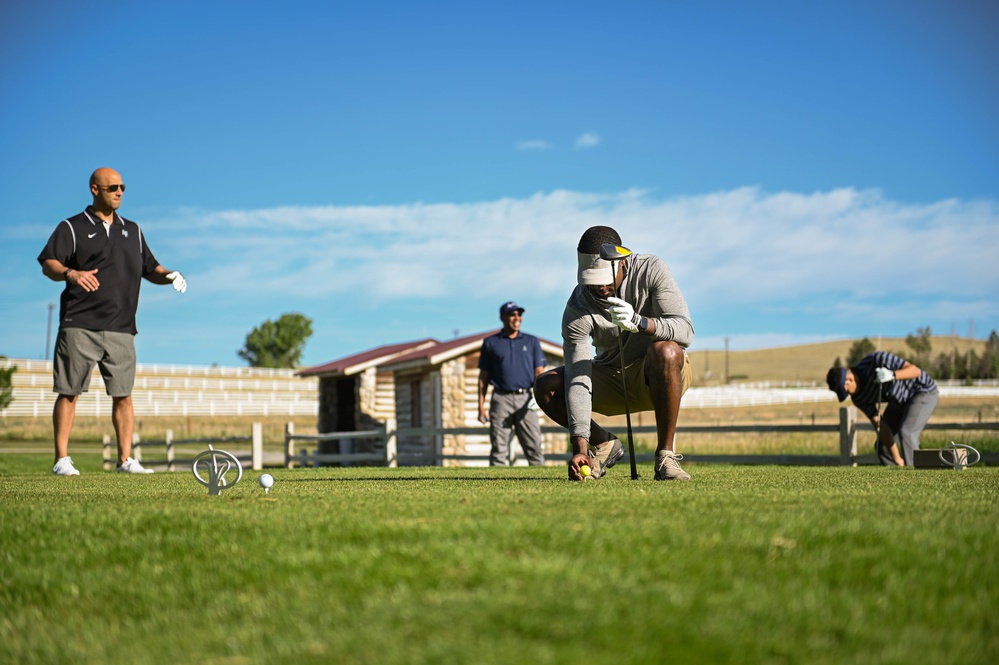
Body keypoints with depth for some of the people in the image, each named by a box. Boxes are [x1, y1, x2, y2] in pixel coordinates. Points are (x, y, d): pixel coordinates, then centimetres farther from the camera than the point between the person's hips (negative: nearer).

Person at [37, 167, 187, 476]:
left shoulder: (132, 230, 20)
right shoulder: (71, 228, 4)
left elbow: (150, 268, 23)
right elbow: (48, 263, -8)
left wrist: (169, 275, 1)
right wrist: (70, 274, -29)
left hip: (121, 328, 4)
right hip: (79, 326, -4)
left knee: (123, 395, 2)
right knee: (69, 392, -3)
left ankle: (125, 460, 7)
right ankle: (62, 459, 1)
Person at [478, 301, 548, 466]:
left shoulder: (532, 341, 14)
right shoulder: (490, 343, 11)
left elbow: (539, 372, 8)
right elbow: (483, 376, 10)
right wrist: (481, 406, 3)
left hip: (525, 399, 1)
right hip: (501, 399, -1)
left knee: (534, 445, -4)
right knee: (499, 449, -3)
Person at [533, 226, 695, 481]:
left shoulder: (651, 269, -19)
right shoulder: (577, 309, -20)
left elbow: (685, 330, -27)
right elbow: (578, 380, -27)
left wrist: (639, 322, -47)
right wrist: (579, 447, -36)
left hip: (659, 375, -2)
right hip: (611, 379, 2)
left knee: (666, 351, -37)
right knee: (546, 387, -19)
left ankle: (665, 456, -25)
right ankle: (604, 445, 8)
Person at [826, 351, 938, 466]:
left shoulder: (877, 359, -32)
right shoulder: (858, 397, -13)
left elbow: (915, 370, -30)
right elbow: (880, 426, -11)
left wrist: (893, 375, -49)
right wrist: (897, 459, -17)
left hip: (924, 391, -7)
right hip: (899, 402, 7)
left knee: (906, 433, -27)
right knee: (882, 445, 2)